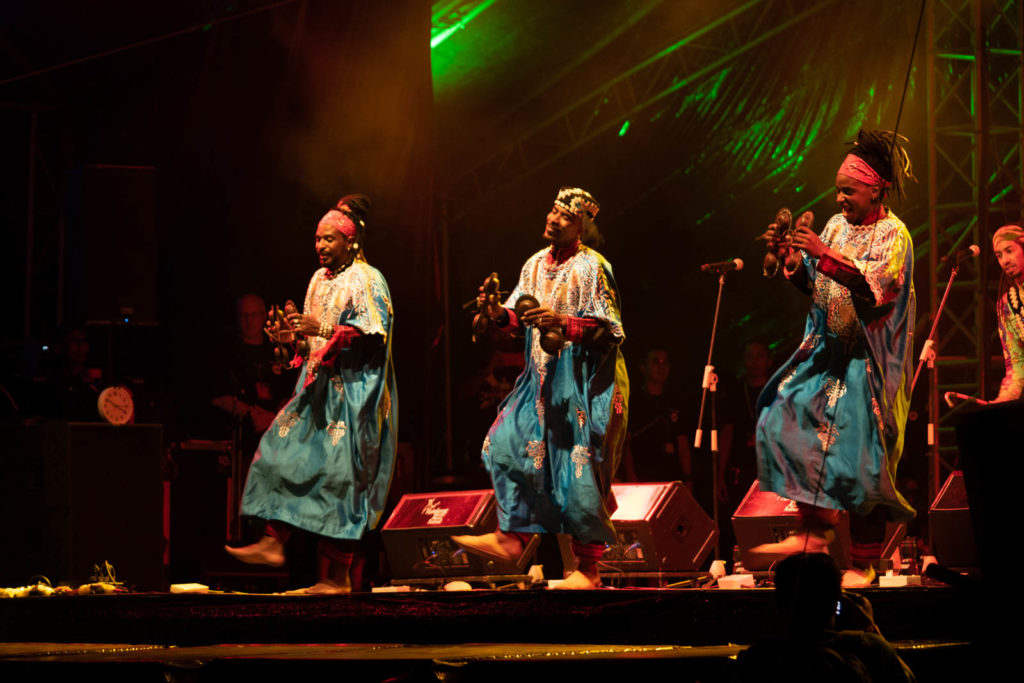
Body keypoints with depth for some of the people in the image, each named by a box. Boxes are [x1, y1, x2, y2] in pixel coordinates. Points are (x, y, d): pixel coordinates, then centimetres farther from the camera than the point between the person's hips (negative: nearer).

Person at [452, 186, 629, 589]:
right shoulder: (536, 264, 10)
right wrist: (498, 313, -8)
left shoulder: (592, 267, -11)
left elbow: (610, 330, -15)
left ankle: (588, 570, 1)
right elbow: (519, 317, 13)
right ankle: (511, 538, 12)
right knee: (510, 446, 3)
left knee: (579, 469, -6)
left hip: (582, 385, -7)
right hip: (542, 380, 7)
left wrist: (563, 323, -27)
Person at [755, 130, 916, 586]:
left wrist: (822, 254, -31)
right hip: (827, 352, 7)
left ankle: (864, 565, 1)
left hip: (867, 361, -7)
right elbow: (815, 289, 12)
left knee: (858, 455, -7)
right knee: (786, 418, -8)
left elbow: (874, 284, -24)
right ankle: (815, 531, -2)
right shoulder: (837, 226, 11)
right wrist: (789, 260, -6)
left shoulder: (893, 235, -8)